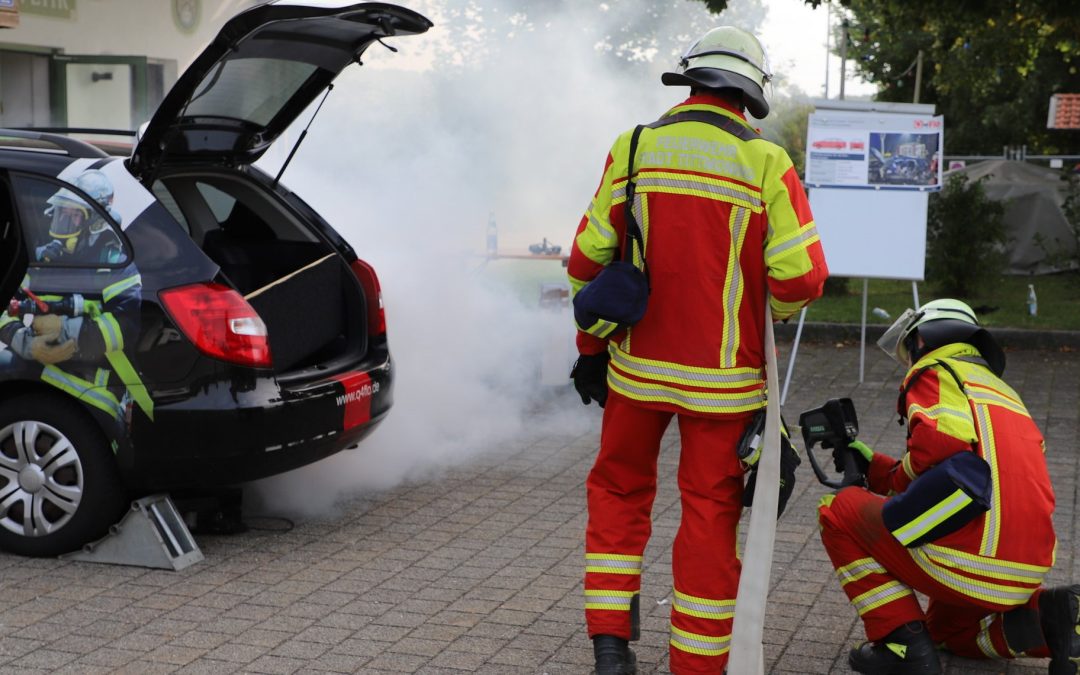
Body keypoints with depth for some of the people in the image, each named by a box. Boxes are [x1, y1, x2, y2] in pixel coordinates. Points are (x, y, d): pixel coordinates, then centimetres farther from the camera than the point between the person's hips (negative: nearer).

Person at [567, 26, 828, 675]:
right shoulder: (766, 162, -9)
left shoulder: (632, 149, -2)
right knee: (711, 511, 8)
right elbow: (801, 277, -12)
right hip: (722, 377, -2)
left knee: (620, 490, 19)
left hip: (638, 366, 2)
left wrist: (592, 345, 12)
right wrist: (767, 315, 10)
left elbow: (589, 259, 0)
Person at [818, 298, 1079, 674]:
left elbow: (939, 442, -20)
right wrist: (873, 467, 37)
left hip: (970, 554, -9)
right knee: (948, 630, 35)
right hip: (1027, 570, 9)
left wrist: (896, 482, 0)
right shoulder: (1000, 390, 28)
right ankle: (1048, 616, 7)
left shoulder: (936, 371, 2)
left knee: (839, 511, 9)